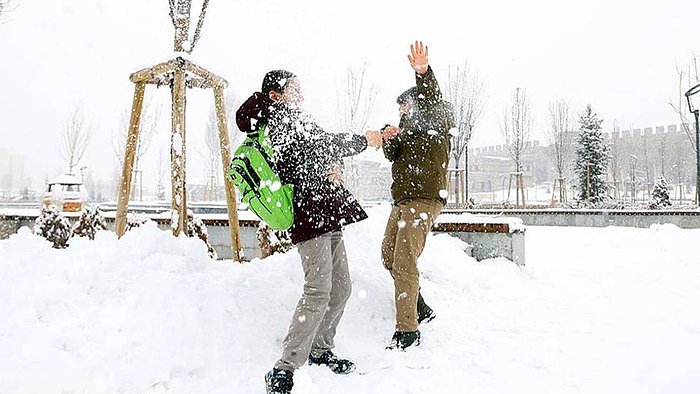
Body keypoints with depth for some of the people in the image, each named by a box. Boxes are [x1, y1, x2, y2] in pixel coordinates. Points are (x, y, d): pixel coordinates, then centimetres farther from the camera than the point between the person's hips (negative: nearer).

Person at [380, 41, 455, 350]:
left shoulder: (435, 122, -1)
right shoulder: (411, 127, 24)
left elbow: (431, 100, -23)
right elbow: (393, 156, 15)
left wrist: (424, 73, -43)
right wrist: (389, 140, -8)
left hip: (424, 199, -10)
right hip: (403, 200, 10)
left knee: (404, 262, -14)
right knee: (389, 257, 15)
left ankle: (407, 330, -8)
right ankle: (421, 309, 27)